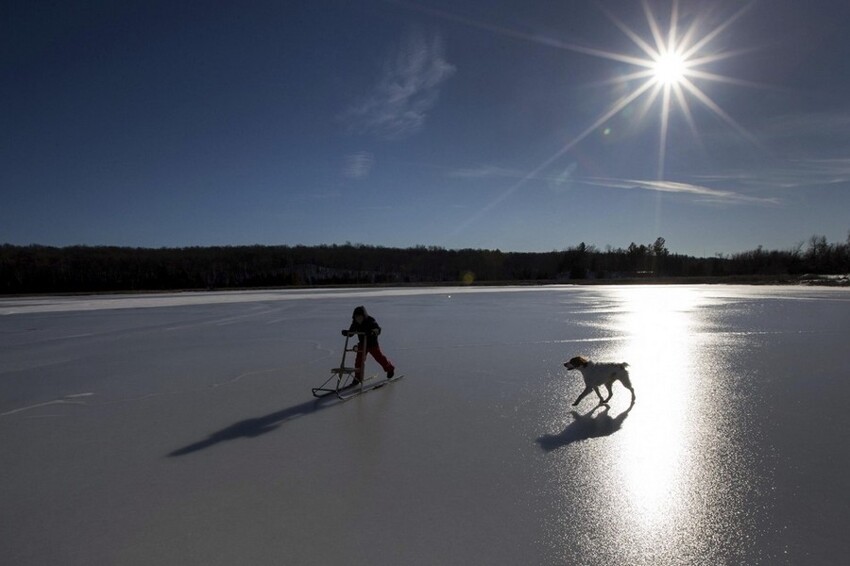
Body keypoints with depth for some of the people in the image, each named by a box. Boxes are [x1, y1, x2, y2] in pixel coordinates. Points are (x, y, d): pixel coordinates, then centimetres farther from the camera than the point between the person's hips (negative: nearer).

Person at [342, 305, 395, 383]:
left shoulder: (371, 321, -22)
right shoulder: (355, 323, -5)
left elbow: (378, 329, -34)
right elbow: (351, 332, 0)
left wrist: (372, 332, -56)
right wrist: (346, 333, -23)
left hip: (373, 344, -4)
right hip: (362, 344, 4)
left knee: (380, 358, 8)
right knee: (359, 361, -4)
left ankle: (390, 369, 33)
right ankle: (357, 378, 6)